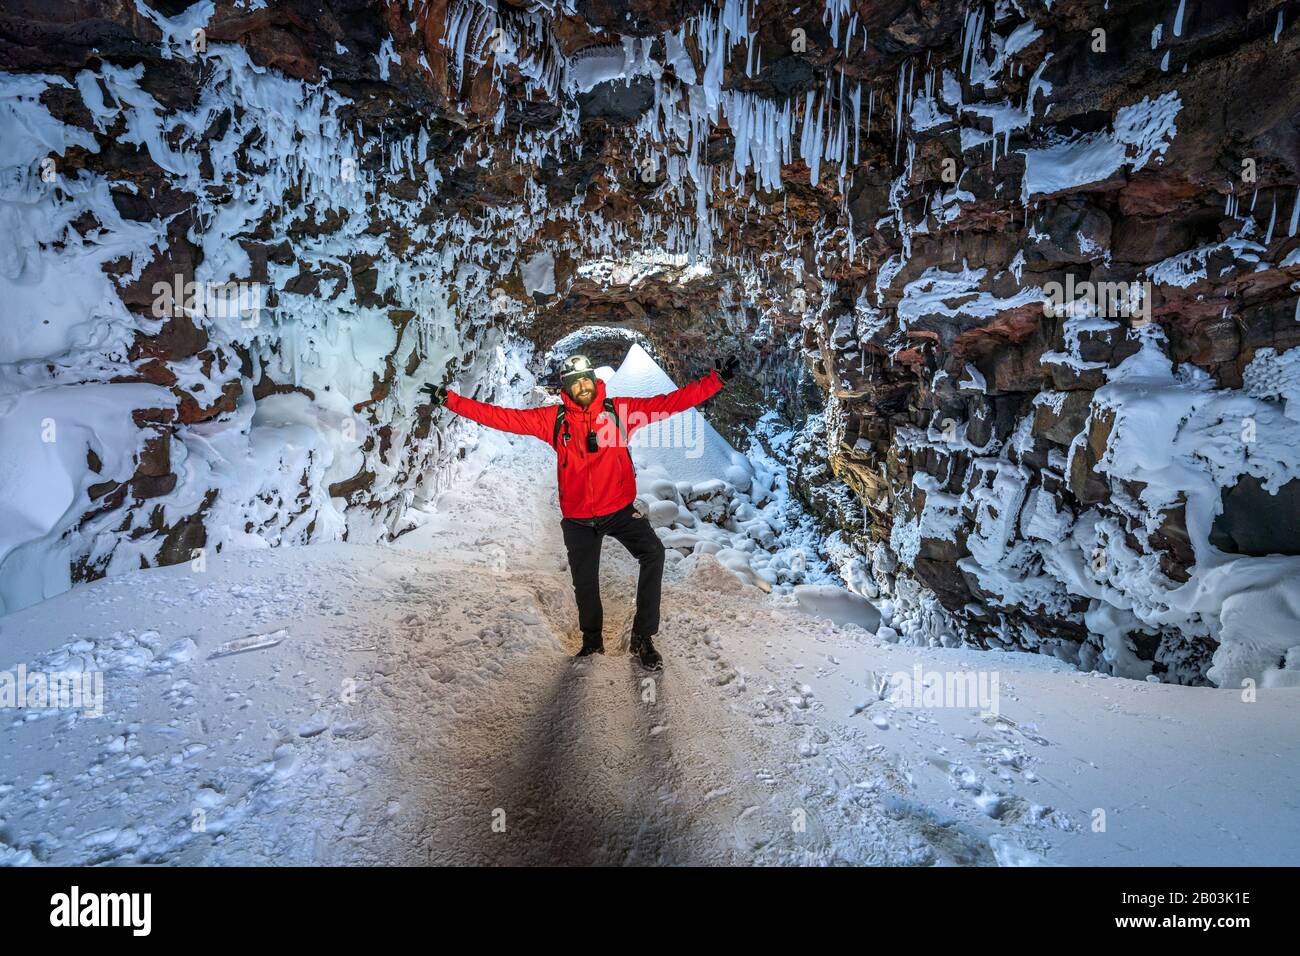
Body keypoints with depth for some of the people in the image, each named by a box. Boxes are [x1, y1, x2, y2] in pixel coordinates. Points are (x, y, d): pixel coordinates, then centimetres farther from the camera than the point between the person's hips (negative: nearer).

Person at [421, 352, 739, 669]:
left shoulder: (619, 409, -4)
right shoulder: (553, 418, -1)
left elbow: (670, 402, -9)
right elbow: (502, 417, -1)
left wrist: (716, 379, -16)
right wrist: (449, 399, -4)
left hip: (620, 510, -1)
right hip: (578, 519, 2)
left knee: (653, 552, -26)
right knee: (585, 584, 14)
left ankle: (643, 637, -12)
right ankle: (592, 641, 41)